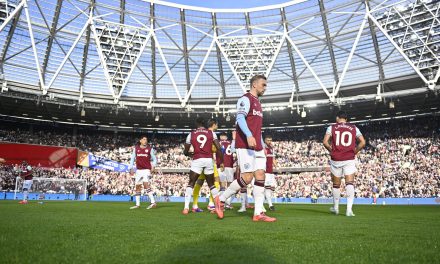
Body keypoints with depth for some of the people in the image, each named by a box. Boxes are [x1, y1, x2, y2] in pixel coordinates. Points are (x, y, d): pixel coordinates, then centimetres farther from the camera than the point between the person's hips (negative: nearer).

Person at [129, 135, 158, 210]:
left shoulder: (150, 149, 1)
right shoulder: (136, 148, 8)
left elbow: (154, 159, 6)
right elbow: (132, 158, 13)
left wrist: (153, 166, -11)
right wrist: (131, 168, 5)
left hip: (146, 170, -4)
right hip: (138, 170, 4)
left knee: (146, 184, -20)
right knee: (137, 186, 7)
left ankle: (153, 202, -21)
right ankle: (137, 204, 19)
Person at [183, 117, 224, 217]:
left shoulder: (191, 134, 9)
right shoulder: (211, 133, 9)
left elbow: (185, 152, 15)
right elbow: (219, 148, 2)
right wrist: (221, 162, 12)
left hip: (197, 160, -1)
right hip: (209, 160, 1)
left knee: (190, 184, 11)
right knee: (211, 184, 16)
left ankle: (186, 208, 2)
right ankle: (218, 206, 0)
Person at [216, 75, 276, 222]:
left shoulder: (257, 103, 24)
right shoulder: (246, 99, -4)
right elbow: (240, 118, -19)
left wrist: (262, 146, 22)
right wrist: (249, 136, -33)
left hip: (257, 147, 9)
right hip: (245, 146, -9)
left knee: (260, 176, -1)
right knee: (247, 178, -10)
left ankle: (258, 213, 1)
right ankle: (221, 199, 8)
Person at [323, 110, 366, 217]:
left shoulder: (331, 127, 4)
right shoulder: (353, 128, 8)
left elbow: (325, 142, -8)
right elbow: (362, 142, 2)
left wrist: (331, 150, 7)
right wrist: (355, 152, 13)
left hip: (336, 159, 0)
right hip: (349, 159, 0)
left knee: (336, 185, 12)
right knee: (350, 183, -3)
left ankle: (336, 208, 26)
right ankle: (349, 209, -16)